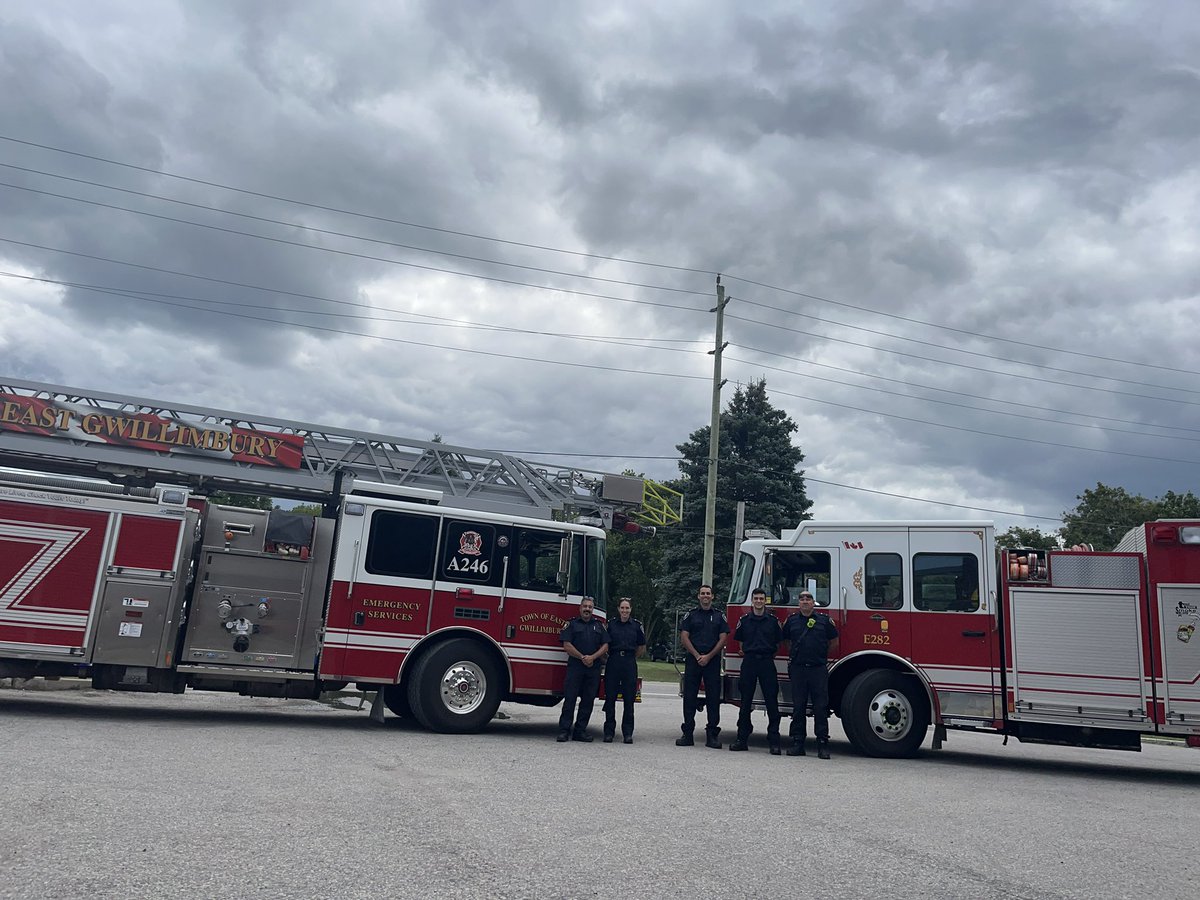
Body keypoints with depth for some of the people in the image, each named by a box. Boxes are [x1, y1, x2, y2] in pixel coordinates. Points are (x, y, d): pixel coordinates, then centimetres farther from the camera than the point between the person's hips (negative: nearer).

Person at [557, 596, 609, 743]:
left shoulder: (599, 625, 14)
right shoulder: (572, 623, 5)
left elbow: (605, 646, 7)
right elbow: (567, 645, -4)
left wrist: (593, 657, -9)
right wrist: (582, 657, -11)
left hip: (594, 668, 3)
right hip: (575, 666, -3)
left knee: (588, 700, 4)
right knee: (570, 698, -6)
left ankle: (580, 730, 11)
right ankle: (564, 730, -3)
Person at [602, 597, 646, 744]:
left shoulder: (636, 625, 5)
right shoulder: (611, 624, 5)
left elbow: (642, 647, 14)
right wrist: (615, 656, 9)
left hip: (630, 664, 0)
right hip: (613, 663, 0)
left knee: (629, 699, 1)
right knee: (610, 698, 1)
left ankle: (627, 733, 8)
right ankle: (609, 732, 8)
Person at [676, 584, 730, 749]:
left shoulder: (719, 616, 9)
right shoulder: (691, 615, 8)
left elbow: (723, 639, 1)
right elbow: (684, 637, 1)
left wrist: (708, 656, -9)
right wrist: (697, 656, -9)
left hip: (712, 660, 0)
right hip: (693, 659, 0)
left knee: (713, 697, 0)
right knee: (689, 697, 1)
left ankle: (712, 735, 5)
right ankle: (688, 734, 5)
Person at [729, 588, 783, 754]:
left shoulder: (773, 620, 4)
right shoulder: (744, 620, 8)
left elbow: (779, 642, 10)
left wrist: (770, 653, 5)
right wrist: (746, 652, 11)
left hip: (767, 662, -1)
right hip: (749, 662, 1)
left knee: (771, 702, -3)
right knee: (746, 702, 5)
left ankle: (774, 742, 1)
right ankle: (742, 739, 10)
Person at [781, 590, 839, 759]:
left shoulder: (824, 620, 4)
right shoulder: (791, 620, 8)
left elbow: (833, 643, 14)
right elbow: (784, 641, 20)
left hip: (819, 669, -1)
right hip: (798, 669, 1)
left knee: (820, 707, -1)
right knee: (798, 707, 5)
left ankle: (823, 743, 5)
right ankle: (797, 742, 11)